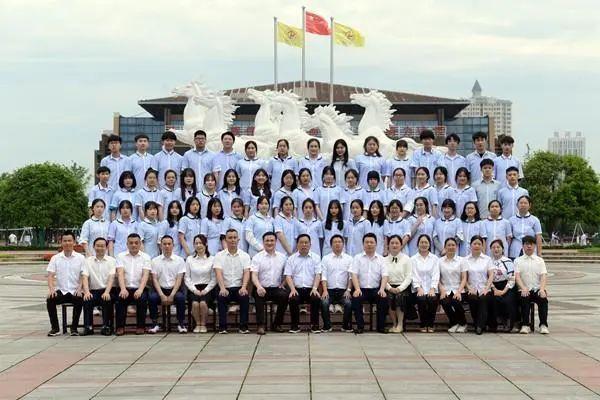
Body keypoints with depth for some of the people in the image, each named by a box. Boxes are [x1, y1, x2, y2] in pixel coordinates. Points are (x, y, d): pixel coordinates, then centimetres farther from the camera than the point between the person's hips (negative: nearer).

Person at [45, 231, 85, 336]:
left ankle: (74, 328, -15)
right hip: (60, 291, 1)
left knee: (79, 300, -32)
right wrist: (51, 289, -17)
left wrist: (79, 289, -17)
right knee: (50, 300, -28)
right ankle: (55, 328, -12)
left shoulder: (80, 258, 5)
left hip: (74, 291, -1)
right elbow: (50, 275, 2)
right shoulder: (55, 258, 8)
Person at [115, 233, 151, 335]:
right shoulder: (121, 256, 10)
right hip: (125, 288, 0)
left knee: (142, 298, -31)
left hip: (139, 289, 0)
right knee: (120, 298, -30)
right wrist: (123, 289, -24)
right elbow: (120, 273, -5)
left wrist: (140, 289, -25)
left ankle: (140, 326, -16)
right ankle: (120, 327, -19)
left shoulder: (146, 257, 7)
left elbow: (145, 275, -7)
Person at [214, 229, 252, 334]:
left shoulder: (245, 256, 7)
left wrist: (243, 287, -24)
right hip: (225, 289, 0)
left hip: (239, 288, 0)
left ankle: (243, 326, -20)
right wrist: (222, 288, -27)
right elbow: (218, 273, -10)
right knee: (221, 297, -31)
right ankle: (222, 327, -21)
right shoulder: (219, 256, 5)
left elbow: (246, 273, -5)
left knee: (245, 297, -30)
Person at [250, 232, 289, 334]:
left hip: (276, 288, 2)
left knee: (285, 295, -29)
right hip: (262, 288, -2)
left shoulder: (282, 257, 14)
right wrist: (259, 286, -26)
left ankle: (277, 324, -12)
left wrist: (282, 284, 0)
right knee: (259, 296, -36)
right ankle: (260, 325, -25)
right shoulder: (257, 257, 5)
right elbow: (254, 275, -7)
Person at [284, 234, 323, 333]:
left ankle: (314, 325, -16)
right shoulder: (291, 259, 12)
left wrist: (314, 288, -14)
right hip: (297, 289, 0)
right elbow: (288, 276, 3)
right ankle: (295, 325, -14)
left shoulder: (316, 258, 11)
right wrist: (292, 289, -14)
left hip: (311, 289, 0)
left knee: (316, 298, -31)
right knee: (292, 299, -31)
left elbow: (318, 275, 2)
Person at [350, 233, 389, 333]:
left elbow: (384, 276, 2)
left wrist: (382, 289, -17)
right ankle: (360, 326, -17)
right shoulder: (357, 258, 8)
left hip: (376, 289, 1)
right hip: (361, 289, -1)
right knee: (355, 298, -32)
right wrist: (357, 289, -20)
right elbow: (354, 274, -3)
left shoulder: (381, 259, 12)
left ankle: (381, 326, -13)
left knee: (384, 298, -28)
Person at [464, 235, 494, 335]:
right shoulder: (466, 260, 11)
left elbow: (491, 275, 5)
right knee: (472, 299, -33)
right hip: (472, 289, 0)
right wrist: (469, 288, -10)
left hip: (484, 289, 0)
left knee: (483, 299, -33)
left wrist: (486, 289, -9)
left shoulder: (487, 259, 13)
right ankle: (477, 325, -16)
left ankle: (480, 326, -23)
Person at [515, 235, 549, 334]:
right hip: (525, 290, -1)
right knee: (524, 298, -34)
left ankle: (543, 325, -27)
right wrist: (523, 288, -21)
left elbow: (544, 276, 3)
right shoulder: (518, 260, 13)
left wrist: (542, 289, -17)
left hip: (537, 289, 1)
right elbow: (517, 275, -1)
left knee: (543, 299, -31)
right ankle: (525, 325, -29)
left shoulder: (540, 260, 16)